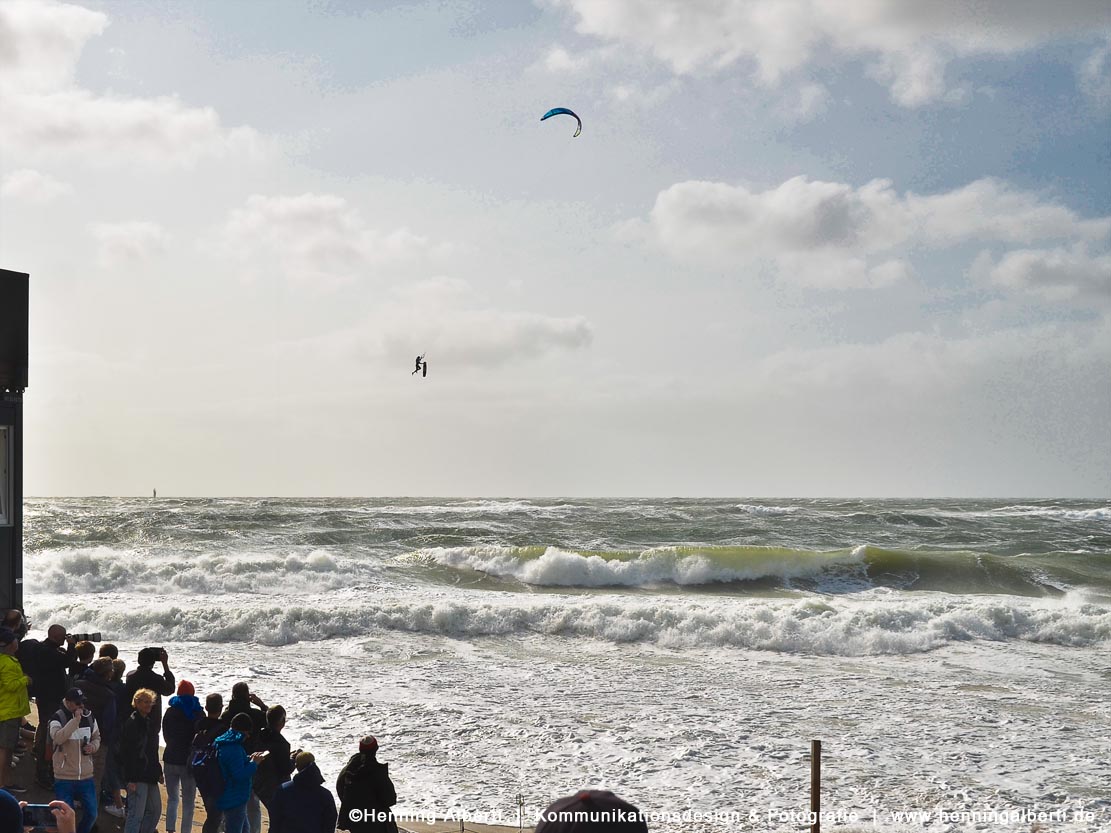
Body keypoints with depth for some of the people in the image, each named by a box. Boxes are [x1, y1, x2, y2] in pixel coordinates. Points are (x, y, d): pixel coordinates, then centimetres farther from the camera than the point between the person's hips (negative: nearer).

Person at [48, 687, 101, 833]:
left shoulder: (89, 717, 4)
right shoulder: (58, 718, -12)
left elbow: (96, 737, 17)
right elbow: (58, 738, -30)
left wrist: (93, 746, -5)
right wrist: (76, 719, -32)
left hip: (86, 777, 4)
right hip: (64, 778, -4)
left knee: (91, 814, 10)